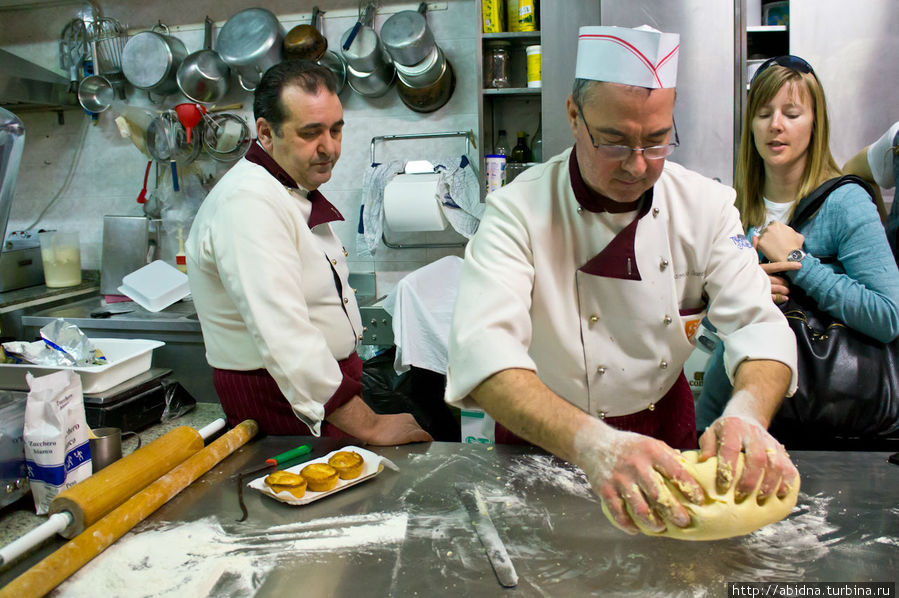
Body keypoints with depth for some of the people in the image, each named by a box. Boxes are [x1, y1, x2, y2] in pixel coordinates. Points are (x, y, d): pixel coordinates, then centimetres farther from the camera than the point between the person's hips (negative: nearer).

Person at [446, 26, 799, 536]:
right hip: (546, 437, -3)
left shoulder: (705, 204, -7)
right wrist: (593, 443, -50)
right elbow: (483, 351, -34)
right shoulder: (519, 211, -21)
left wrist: (748, 414, -35)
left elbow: (759, 323, -12)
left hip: (665, 424, 3)